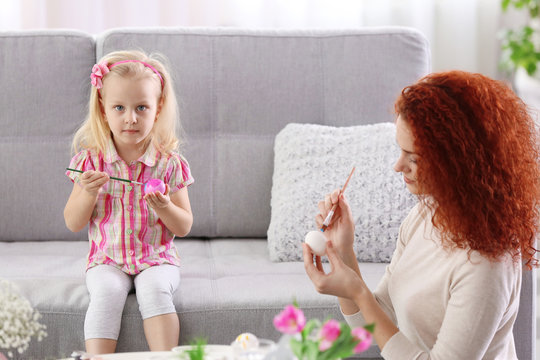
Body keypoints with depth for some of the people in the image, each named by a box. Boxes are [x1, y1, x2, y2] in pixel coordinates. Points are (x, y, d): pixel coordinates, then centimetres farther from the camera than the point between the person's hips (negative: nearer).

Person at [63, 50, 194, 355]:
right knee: (105, 293, -28)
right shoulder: (92, 160, 0)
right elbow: (73, 224, 2)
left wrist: (165, 208, -21)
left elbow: (184, 227, 1)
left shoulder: (170, 163, -2)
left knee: (155, 290, -30)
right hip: (107, 261, 1)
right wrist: (88, 193, -17)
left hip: (157, 259, 0)